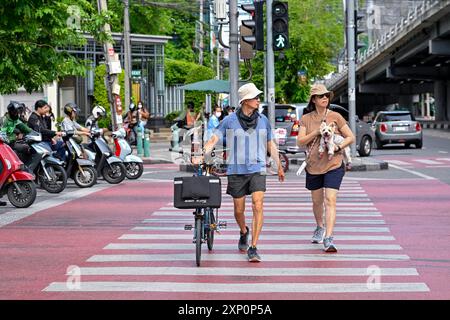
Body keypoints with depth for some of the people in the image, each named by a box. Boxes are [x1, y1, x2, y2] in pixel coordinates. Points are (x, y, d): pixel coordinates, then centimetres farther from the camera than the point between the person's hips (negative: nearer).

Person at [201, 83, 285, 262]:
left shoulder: (263, 120, 8)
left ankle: (253, 248, -13)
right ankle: (244, 233, 43)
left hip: (257, 169, 1)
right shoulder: (229, 121, -2)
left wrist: (279, 166, 23)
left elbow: (270, 144, 19)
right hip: (236, 171, -1)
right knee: (239, 210, 9)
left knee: (258, 205, -16)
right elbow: (214, 140, -4)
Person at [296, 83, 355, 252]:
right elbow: (300, 141, -5)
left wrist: (338, 147, -15)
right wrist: (317, 132, -17)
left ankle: (328, 238, -19)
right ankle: (320, 228, 44)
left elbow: (351, 137, 2)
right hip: (313, 166, 3)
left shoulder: (335, 117, -2)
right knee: (317, 201, 17)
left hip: (333, 165, -3)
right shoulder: (306, 119, 3)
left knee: (330, 200, -15)